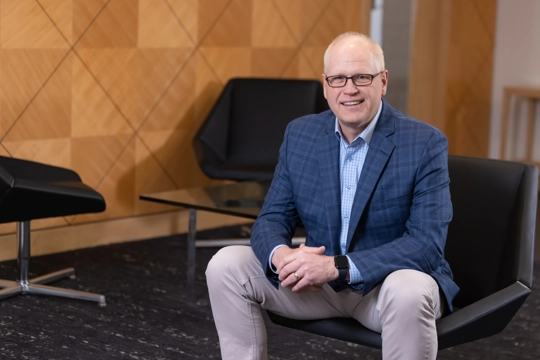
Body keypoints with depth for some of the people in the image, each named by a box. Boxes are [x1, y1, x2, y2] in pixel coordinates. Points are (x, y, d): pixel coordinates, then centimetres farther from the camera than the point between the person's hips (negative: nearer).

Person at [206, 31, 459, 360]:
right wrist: (281, 256, -26)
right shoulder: (300, 134, -1)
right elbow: (273, 217, 0)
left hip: (392, 280, -4)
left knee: (409, 292, -38)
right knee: (226, 266, -13)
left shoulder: (425, 144, -15)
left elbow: (427, 244, -23)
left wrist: (337, 266, -33)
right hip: (318, 279, 4)